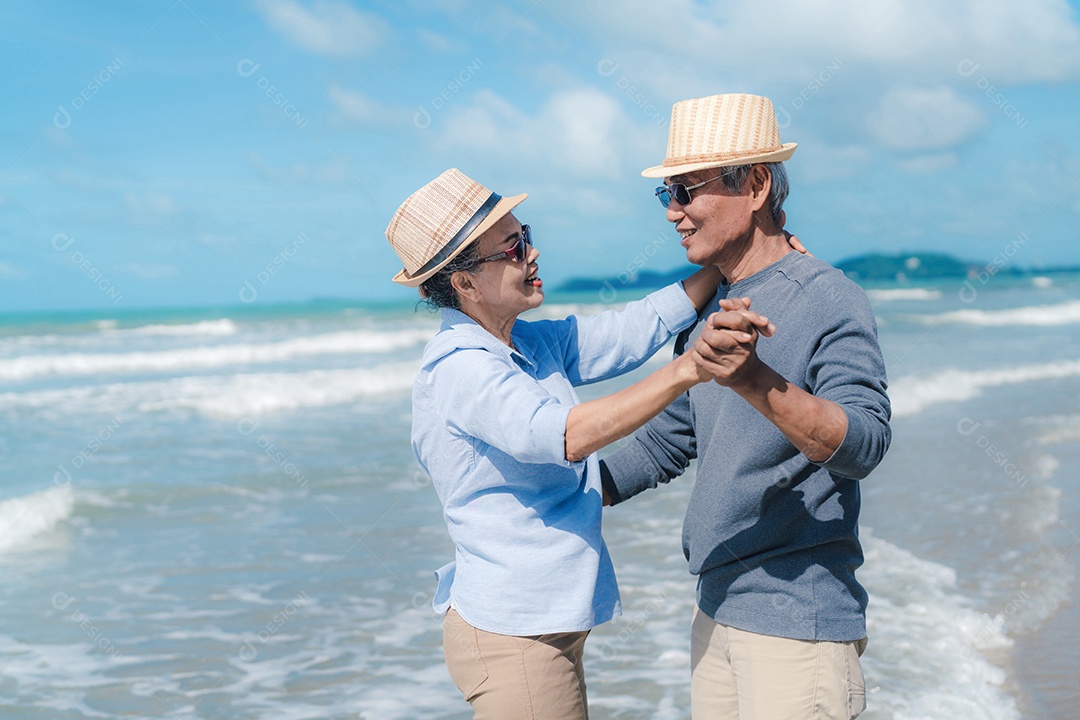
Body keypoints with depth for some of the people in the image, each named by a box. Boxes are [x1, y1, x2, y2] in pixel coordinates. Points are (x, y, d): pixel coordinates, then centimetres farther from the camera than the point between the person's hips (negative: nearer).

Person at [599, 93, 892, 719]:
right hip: (716, 609, 8)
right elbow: (666, 444, 23)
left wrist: (754, 380, -44)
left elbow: (863, 444, -29)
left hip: (798, 619, -8)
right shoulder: (713, 316, 12)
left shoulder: (830, 302, -14)